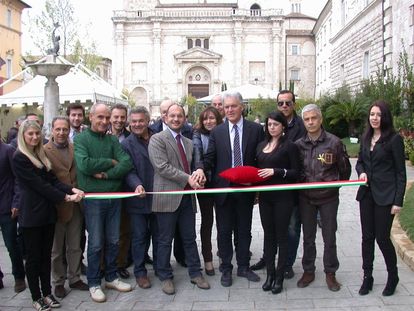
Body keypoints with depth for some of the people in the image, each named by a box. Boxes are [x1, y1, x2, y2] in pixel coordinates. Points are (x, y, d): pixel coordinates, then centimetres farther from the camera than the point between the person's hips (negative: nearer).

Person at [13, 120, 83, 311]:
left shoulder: (41, 155, 12)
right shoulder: (19, 158, -11)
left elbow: (52, 180, 6)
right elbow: (39, 184, -16)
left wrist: (72, 190, -10)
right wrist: (65, 197, -17)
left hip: (47, 212, 6)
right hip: (31, 214, -6)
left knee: (46, 255, 12)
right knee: (33, 257, 5)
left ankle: (47, 293, 23)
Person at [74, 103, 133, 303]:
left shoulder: (113, 140, 7)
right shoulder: (80, 139, -4)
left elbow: (127, 163, -6)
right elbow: (85, 165, -20)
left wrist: (105, 174, -17)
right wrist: (110, 162, -10)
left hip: (114, 196, 4)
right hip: (93, 198, -4)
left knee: (113, 241, 13)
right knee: (95, 244, 4)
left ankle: (111, 277, 29)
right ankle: (93, 283, 19)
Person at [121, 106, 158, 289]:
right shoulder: (127, 144, -3)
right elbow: (129, 170, -11)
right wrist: (137, 185, -29)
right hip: (138, 198, -3)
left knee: (158, 234, 14)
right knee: (140, 236, 5)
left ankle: (160, 267, 28)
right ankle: (140, 272, 17)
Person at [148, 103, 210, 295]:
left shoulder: (189, 143, 17)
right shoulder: (157, 139, -5)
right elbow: (162, 167, -16)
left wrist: (199, 173, -5)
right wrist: (187, 178, -18)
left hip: (187, 197, 6)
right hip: (167, 197, -6)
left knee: (190, 238, 13)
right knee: (165, 240, 5)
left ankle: (195, 273, 25)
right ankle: (165, 277, 19)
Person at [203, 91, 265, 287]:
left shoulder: (256, 129, 0)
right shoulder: (217, 132, 3)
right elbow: (210, 158, 0)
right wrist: (201, 169, -21)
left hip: (246, 189, 0)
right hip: (223, 189, 0)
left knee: (244, 230, 13)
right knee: (224, 231, 10)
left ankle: (243, 267, 28)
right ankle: (226, 269, 24)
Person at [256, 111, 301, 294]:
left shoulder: (289, 146, -6)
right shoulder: (261, 145, 12)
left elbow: (296, 172, -8)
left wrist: (276, 171, -18)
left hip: (283, 197, -5)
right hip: (265, 196, 5)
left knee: (281, 235, 3)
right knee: (268, 234, 11)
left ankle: (280, 276, 13)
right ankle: (270, 273, 20)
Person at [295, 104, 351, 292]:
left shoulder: (334, 142, -8)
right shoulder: (299, 144, -1)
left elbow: (345, 169, 2)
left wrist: (336, 186, 9)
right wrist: (300, 186, 3)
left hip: (329, 197, -2)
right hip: (306, 198, 2)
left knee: (329, 237, 8)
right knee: (308, 237, 13)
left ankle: (330, 273, 24)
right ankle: (308, 271, 26)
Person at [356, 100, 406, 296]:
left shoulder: (394, 139, -8)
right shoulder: (366, 138, 8)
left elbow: (400, 172, -7)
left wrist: (398, 201, -11)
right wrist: (361, 172, -4)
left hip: (385, 195, -5)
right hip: (367, 193, 5)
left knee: (382, 237, 0)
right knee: (367, 236, 10)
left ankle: (393, 276, 23)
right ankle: (367, 277, 22)